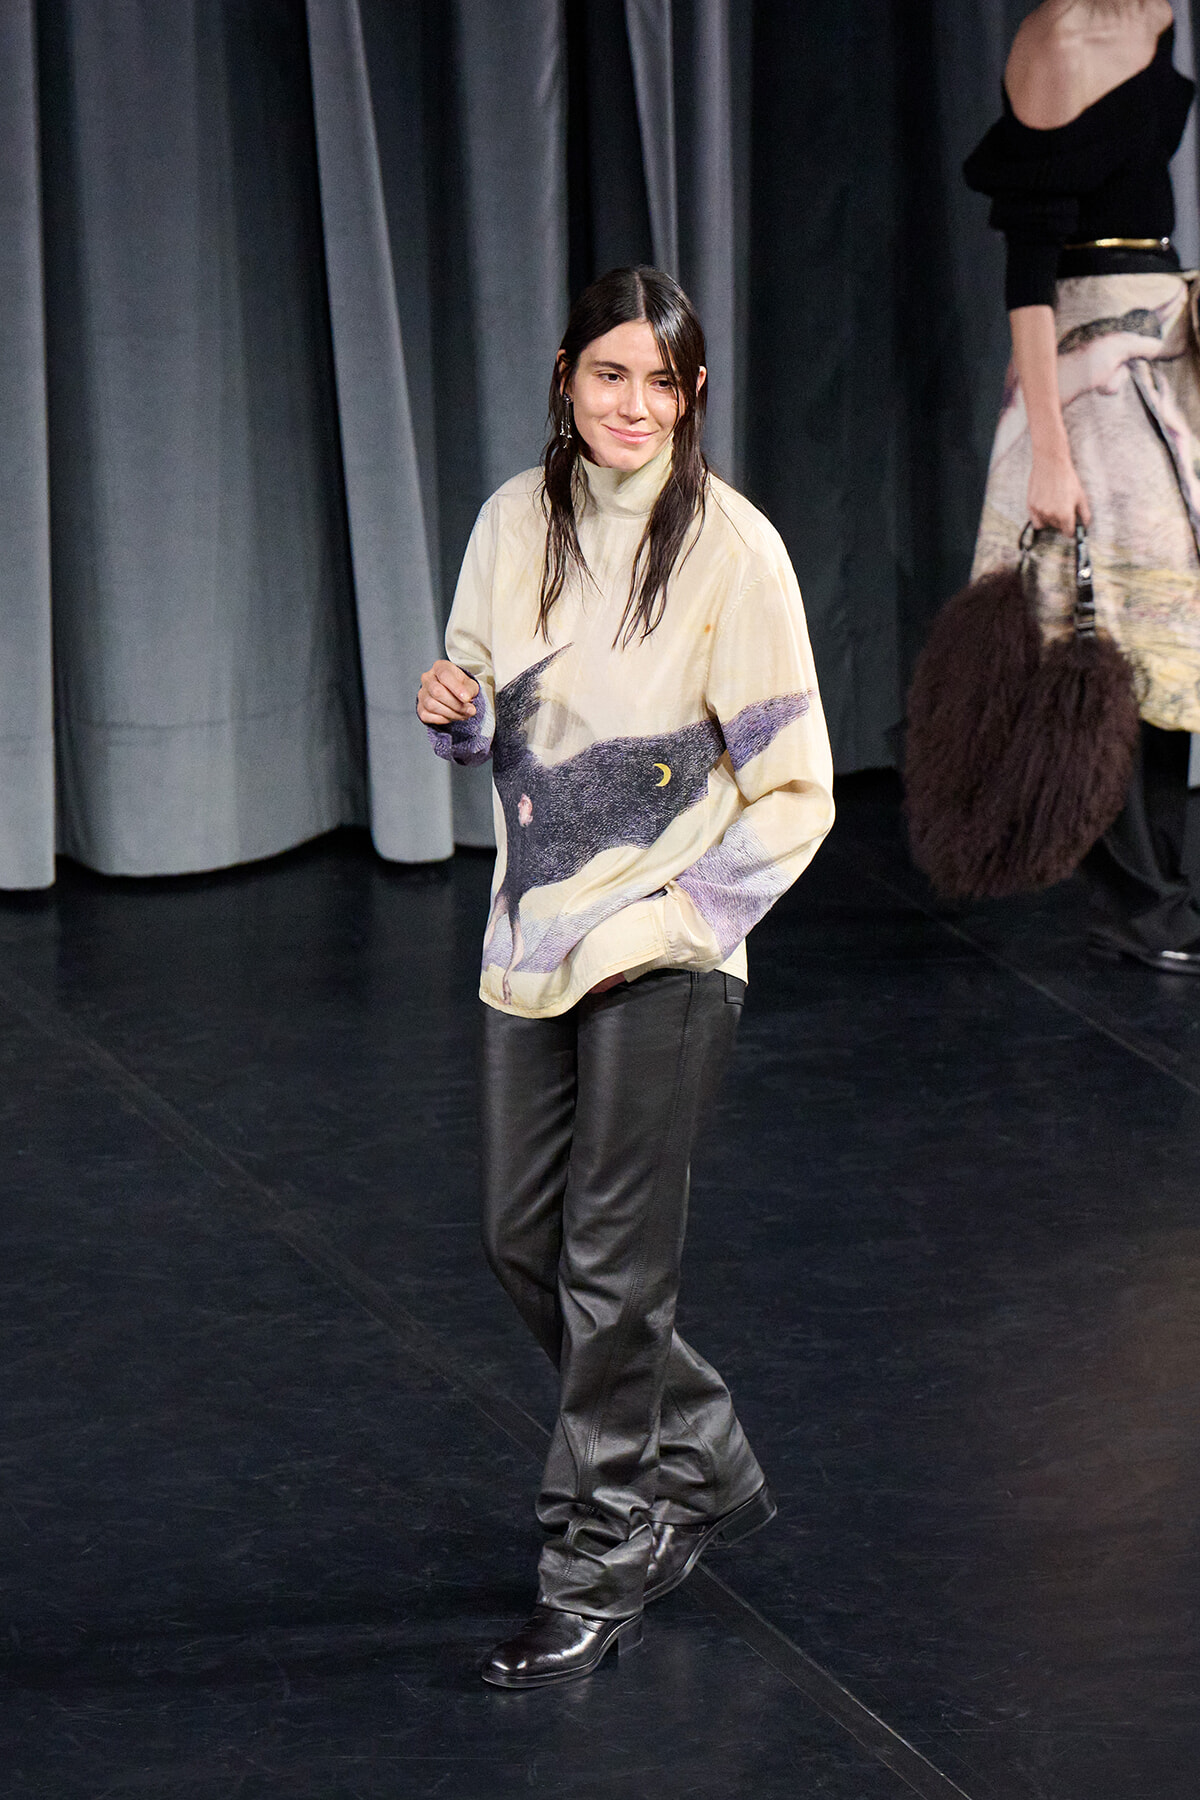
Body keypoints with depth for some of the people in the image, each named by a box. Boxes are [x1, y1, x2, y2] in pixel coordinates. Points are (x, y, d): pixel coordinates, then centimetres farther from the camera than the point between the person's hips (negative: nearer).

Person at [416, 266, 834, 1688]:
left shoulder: (730, 547, -12)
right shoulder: (515, 523, 3)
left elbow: (793, 789, -9)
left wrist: (678, 913, -17)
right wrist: (455, 708, -8)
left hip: (664, 955, -6)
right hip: (534, 936, 6)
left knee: (612, 1264, -2)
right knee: (522, 1239, 12)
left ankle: (597, 1573, 10)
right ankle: (704, 1468, 32)